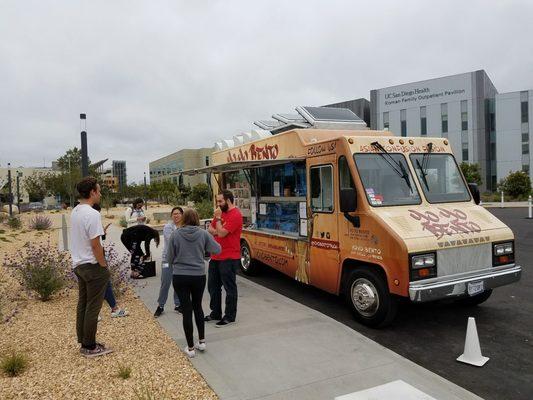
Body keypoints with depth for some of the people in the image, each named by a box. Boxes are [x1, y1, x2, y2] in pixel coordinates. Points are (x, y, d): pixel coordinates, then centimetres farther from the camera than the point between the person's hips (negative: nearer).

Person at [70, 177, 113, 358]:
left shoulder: (75, 212, 10)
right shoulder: (92, 214, -21)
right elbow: (95, 245, -22)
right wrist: (104, 265, -12)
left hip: (78, 264, 10)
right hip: (92, 266, -10)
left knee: (82, 304, 16)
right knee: (92, 307, 0)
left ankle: (84, 341, 27)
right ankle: (89, 346, 10)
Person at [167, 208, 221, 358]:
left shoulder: (175, 234, -7)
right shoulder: (203, 233, -6)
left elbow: (169, 258, -1)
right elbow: (217, 250, 1)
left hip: (180, 277, -1)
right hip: (199, 276, 1)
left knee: (186, 310, 7)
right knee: (198, 307, 21)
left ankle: (190, 348, 14)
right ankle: (202, 341, 26)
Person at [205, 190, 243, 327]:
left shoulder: (235, 215, -16)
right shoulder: (221, 212, 12)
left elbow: (221, 233, -22)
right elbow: (210, 230, 12)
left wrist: (218, 218, -12)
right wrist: (217, 231, -8)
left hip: (229, 258, -9)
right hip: (215, 257, 9)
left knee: (229, 288, 3)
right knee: (213, 285, 17)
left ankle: (229, 317, 15)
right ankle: (216, 313, 31)